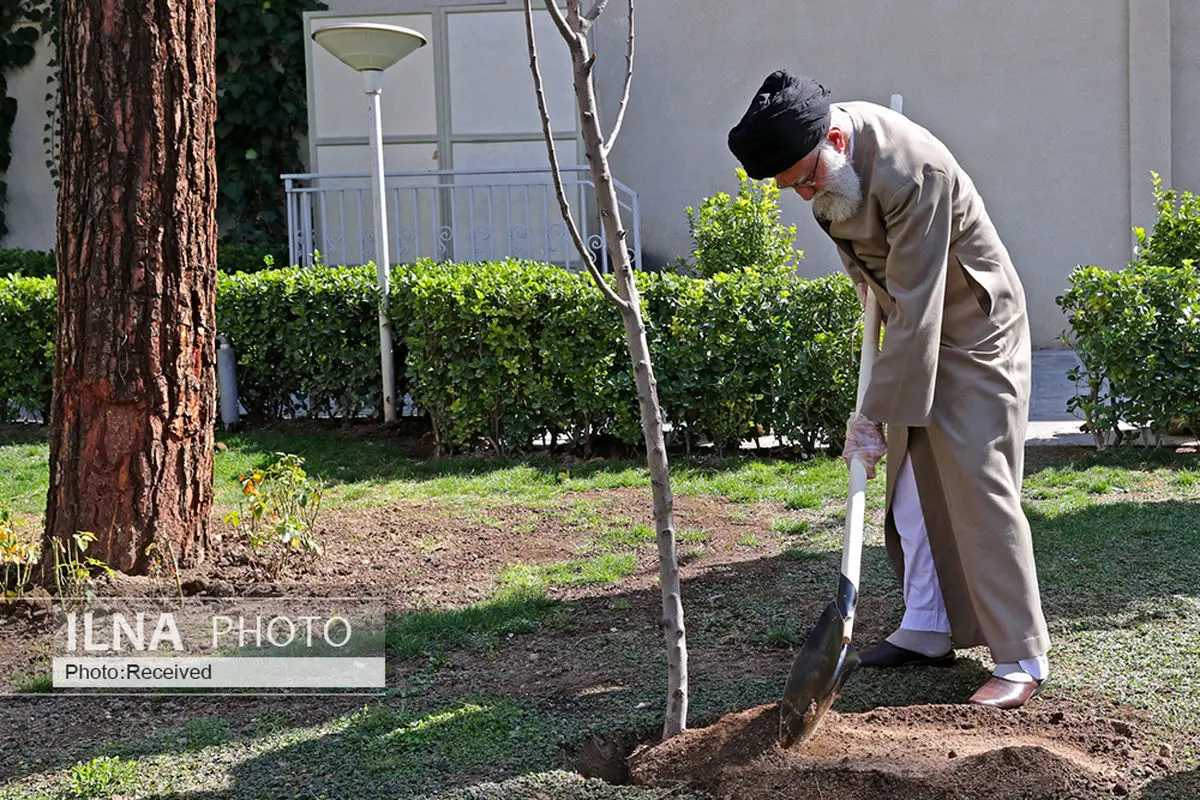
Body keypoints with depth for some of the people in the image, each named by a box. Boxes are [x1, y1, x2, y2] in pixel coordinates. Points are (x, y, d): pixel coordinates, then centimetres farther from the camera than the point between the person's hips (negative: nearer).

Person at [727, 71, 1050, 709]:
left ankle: (1021, 660, -4)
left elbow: (917, 307, -32)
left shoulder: (912, 172, -33)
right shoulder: (823, 154, -6)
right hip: (912, 331, 9)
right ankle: (927, 631, 21)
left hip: (972, 333, -8)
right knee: (911, 485, 11)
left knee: (978, 490, -10)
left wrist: (876, 415, -30)